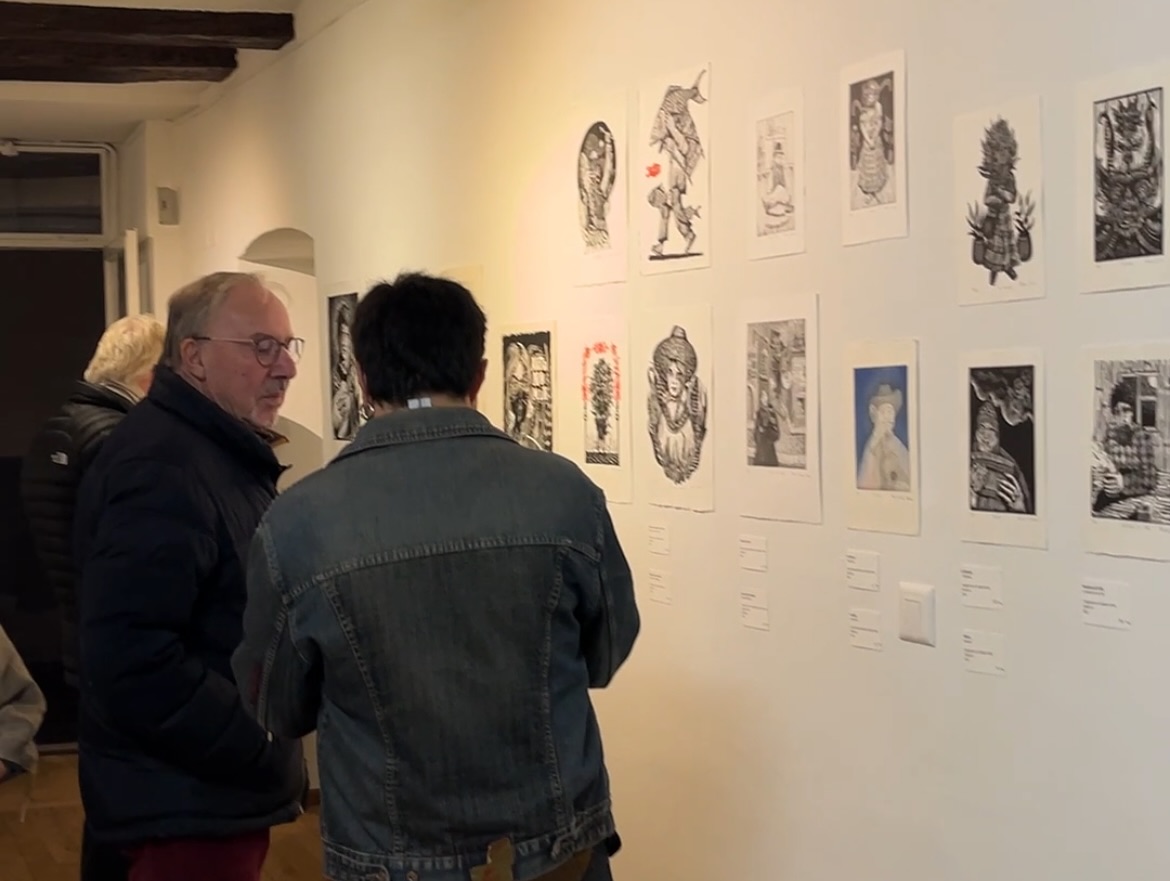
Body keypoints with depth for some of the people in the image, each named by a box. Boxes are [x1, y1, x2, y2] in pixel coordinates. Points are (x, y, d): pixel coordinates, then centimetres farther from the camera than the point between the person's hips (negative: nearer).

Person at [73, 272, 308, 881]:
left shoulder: (224, 452, 12)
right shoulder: (162, 470, -22)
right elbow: (132, 662, -30)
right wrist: (261, 747, -21)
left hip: (213, 791, 10)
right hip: (186, 803, -10)